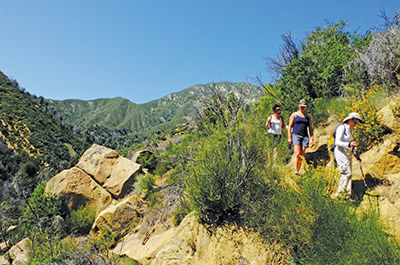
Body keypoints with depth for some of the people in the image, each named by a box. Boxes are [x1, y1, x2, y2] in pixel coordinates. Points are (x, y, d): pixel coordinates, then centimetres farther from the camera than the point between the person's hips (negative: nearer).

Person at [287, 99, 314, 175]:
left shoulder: (308, 116, 15)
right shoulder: (294, 115, 8)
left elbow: (311, 129, 15)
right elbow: (290, 126, 5)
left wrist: (312, 139, 6)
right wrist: (289, 137, -4)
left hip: (305, 137, 3)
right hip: (296, 135, -3)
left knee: (302, 156, -1)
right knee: (297, 154, -17)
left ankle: (298, 171, 8)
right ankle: (296, 172, -15)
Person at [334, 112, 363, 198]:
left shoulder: (350, 129, 15)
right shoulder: (342, 127, -12)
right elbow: (337, 142, -21)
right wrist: (349, 144, -34)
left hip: (348, 153, 9)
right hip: (341, 152, -9)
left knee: (348, 174, 6)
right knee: (346, 172, -11)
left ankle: (348, 194, 10)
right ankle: (340, 193, -1)